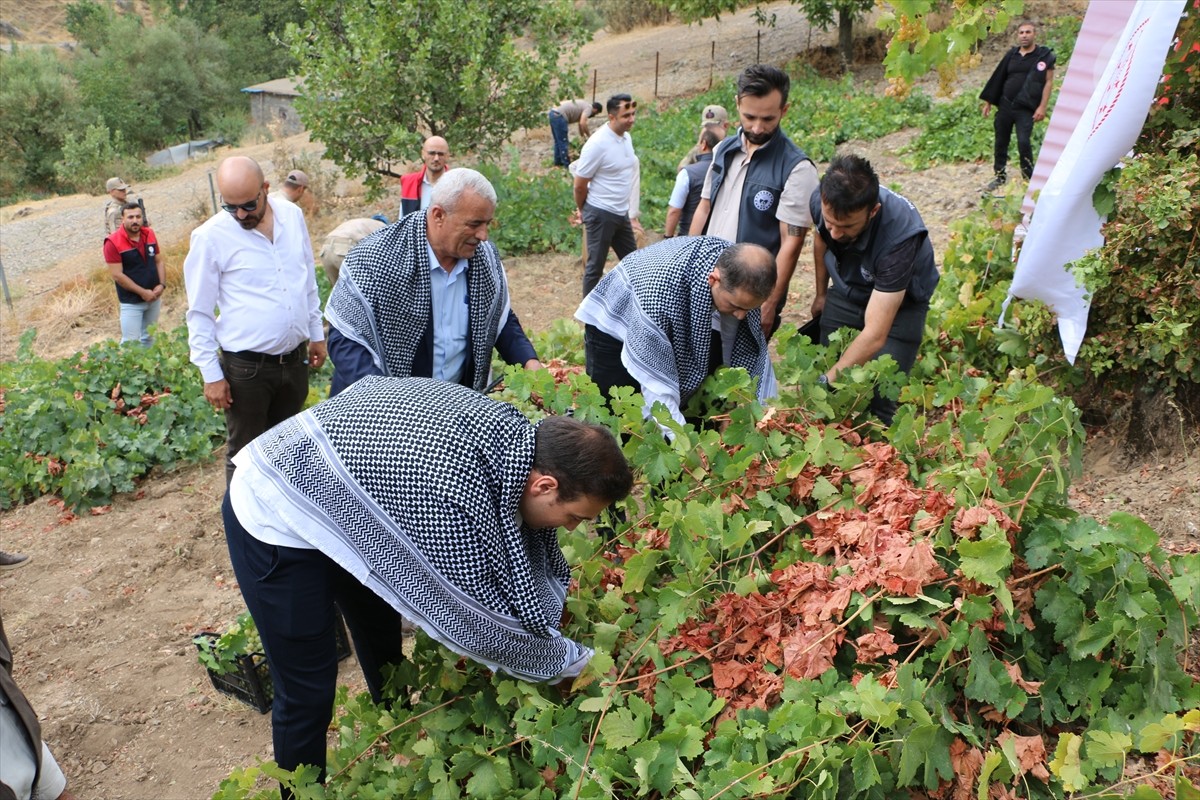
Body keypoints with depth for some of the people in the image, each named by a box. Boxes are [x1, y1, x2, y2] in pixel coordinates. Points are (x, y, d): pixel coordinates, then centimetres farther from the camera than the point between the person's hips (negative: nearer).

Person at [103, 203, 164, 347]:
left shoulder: (149, 234, 2)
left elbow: (159, 261, 9)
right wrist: (142, 292, -18)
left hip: (153, 298, 5)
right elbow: (117, 275, -17)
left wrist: (162, 284, -7)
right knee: (130, 342, -6)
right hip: (131, 302, -5)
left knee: (149, 338, 17)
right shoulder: (113, 242, -14)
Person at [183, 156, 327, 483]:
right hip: (246, 367, -4)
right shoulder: (211, 236, -13)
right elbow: (199, 313, -7)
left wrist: (316, 333, 15)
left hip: (294, 358, 4)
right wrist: (211, 375, -8)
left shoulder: (293, 216, 0)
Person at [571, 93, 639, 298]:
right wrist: (582, 210, 3)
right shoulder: (597, 144, -21)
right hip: (601, 214, -8)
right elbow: (580, 186, -13)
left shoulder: (627, 137, 4)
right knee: (595, 266, 4)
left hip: (622, 213, 8)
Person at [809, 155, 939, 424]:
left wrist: (826, 382, -43)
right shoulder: (822, 200, -24)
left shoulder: (900, 234, -39)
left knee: (878, 402, -12)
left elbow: (875, 335, -39)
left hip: (900, 304, -4)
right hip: (845, 294, 4)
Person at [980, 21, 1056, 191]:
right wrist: (988, 102, 13)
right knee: (1001, 142, 9)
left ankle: (1028, 179, -2)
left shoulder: (1044, 55, -2)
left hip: (1026, 109, -5)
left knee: (1024, 142, -15)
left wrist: (1042, 107, -12)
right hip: (1005, 105, 5)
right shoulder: (1012, 54, 11)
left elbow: (1049, 82, -4)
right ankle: (1000, 176, 24)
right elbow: (998, 78, 15)